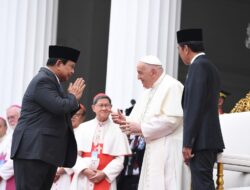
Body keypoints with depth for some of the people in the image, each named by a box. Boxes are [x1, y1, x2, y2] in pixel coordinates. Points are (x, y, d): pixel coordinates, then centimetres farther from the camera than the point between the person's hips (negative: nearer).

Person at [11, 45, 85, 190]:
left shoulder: (52, 81, 21)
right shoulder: (43, 80, -11)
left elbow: (63, 113, 26)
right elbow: (59, 107, -23)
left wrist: (73, 98, 10)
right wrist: (73, 96, -3)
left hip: (47, 151, 10)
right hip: (34, 150, -10)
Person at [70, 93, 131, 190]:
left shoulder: (117, 130, 6)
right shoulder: (83, 127, 12)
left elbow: (120, 158, 0)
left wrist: (104, 173, -12)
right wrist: (85, 170, -11)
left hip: (105, 181, -2)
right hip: (82, 180, 2)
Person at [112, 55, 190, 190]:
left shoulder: (172, 86, -10)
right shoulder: (150, 91, 18)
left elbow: (172, 119, -20)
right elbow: (140, 119, 17)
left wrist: (141, 128, -17)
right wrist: (124, 121, -4)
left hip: (168, 149, -9)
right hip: (154, 148, 9)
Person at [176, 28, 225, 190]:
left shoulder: (198, 66, -10)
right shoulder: (210, 67, 19)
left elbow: (195, 107, -17)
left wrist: (187, 143, -17)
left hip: (201, 140, -10)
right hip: (210, 139, 10)